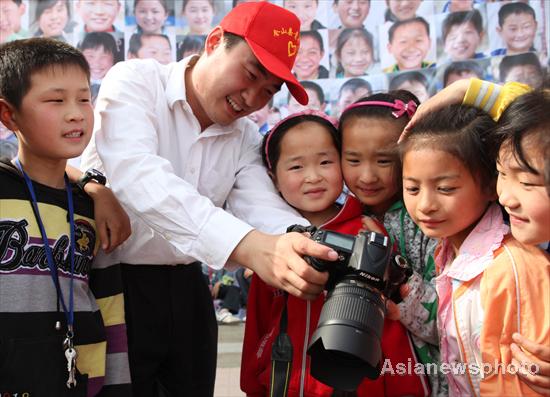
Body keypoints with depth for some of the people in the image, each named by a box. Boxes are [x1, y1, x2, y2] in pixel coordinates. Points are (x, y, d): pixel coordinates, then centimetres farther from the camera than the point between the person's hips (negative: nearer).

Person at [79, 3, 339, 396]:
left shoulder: (244, 136, 7)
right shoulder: (134, 81, -12)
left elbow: (262, 207, -10)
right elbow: (139, 178, -31)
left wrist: (315, 248, -34)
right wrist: (249, 246, -45)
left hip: (184, 290, 6)